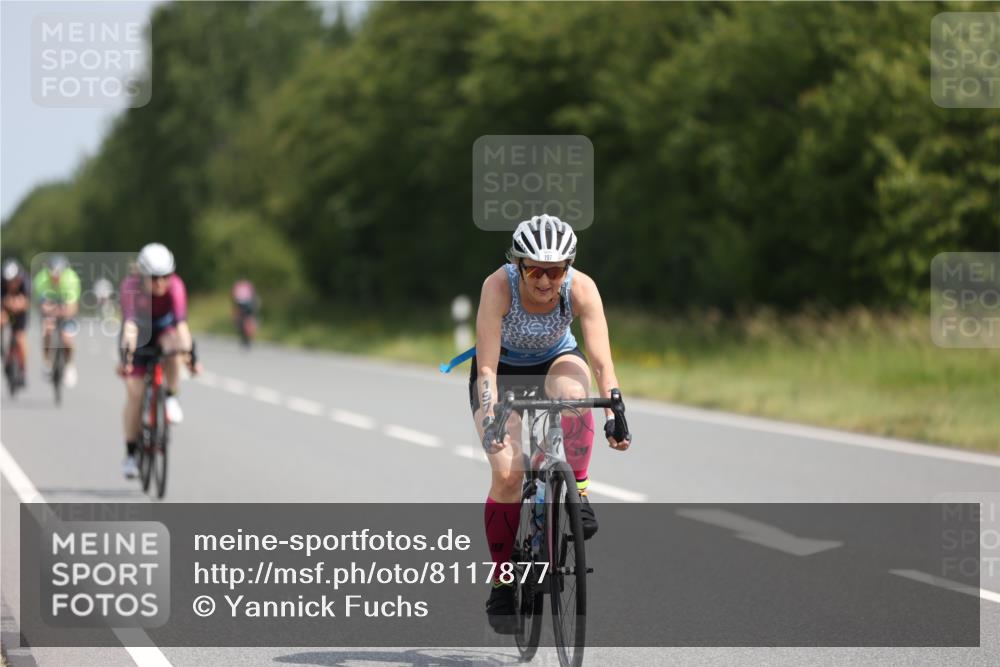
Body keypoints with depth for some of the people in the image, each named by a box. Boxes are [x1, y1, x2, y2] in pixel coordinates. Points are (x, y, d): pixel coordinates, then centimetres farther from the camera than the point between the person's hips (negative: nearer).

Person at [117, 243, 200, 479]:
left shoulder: (175, 286, -30)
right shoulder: (131, 285, -32)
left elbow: (181, 321, -40)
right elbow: (130, 322, -44)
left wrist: (189, 354, -51)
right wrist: (127, 355, -56)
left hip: (163, 331, 1)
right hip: (139, 336, -1)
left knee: (173, 347, -36)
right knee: (135, 393, -9)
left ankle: (171, 398, -12)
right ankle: (130, 454, 2)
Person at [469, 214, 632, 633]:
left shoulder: (581, 288, -28)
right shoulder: (499, 286, -32)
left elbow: (602, 361, -32)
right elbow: (487, 366, -36)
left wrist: (614, 416, -44)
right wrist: (491, 420, -48)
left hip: (555, 361, 1)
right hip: (503, 369, -1)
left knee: (572, 390, -37)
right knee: (508, 472, -20)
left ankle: (577, 492, -17)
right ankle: (502, 582, -4)